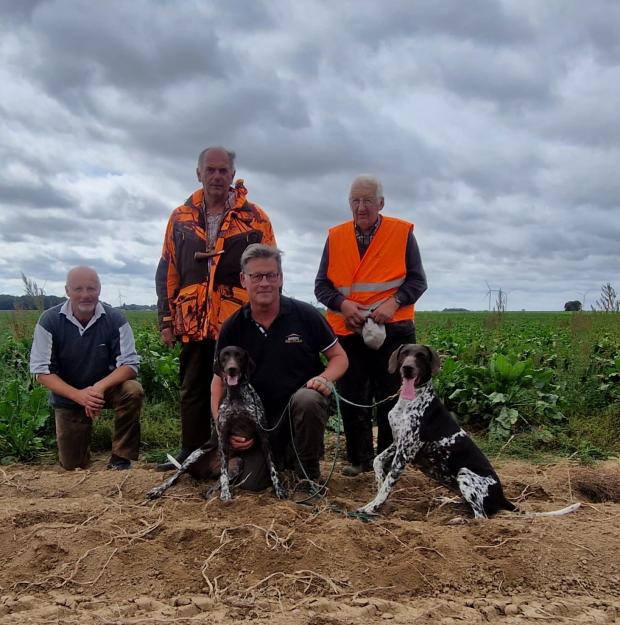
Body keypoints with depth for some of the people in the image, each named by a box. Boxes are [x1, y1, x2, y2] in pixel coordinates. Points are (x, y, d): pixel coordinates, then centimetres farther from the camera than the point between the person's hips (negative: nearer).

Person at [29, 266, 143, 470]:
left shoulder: (115, 319, -17)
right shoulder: (49, 321, -17)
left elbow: (129, 364, -19)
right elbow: (42, 371, -17)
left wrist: (99, 387, -37)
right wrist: (79, 395, -32)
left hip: (106, 387, 0)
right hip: (68, 396, 0)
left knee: (133, 391, -33)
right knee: (73, 465, 1)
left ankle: (120, 458, -17)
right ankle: (82, 430, 35)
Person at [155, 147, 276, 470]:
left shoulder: (255, 218, 2)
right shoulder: (181, 218, 10)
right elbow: (167, 272, 12)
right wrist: (166, 319, 7)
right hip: (193, 323, 3)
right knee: (193, 392, 11)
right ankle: (191, 455, 23)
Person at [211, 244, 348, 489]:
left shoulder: (305, 315, -10)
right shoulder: (233, 328, -3)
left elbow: (339, 357, 0)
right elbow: (219, 382, 2)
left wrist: (325, 378, -23)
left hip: (305, 403, -2)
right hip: (260, 415, 2)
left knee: (306, 399, -36)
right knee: (253, 483, -14)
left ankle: (309, 473, -8)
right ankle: (283, 454, 23)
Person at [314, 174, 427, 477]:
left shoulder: (402, 232, 2)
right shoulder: (336, 237, 7)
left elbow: (417, 280, 2)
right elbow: (321, 285, 7)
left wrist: (395, 302, -16)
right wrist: (342, 304, -13)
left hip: (393, 329, -2)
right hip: (347, 330, 2)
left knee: (392, 398, 4)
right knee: (351, 399, 6)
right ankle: (359, 458, 21)